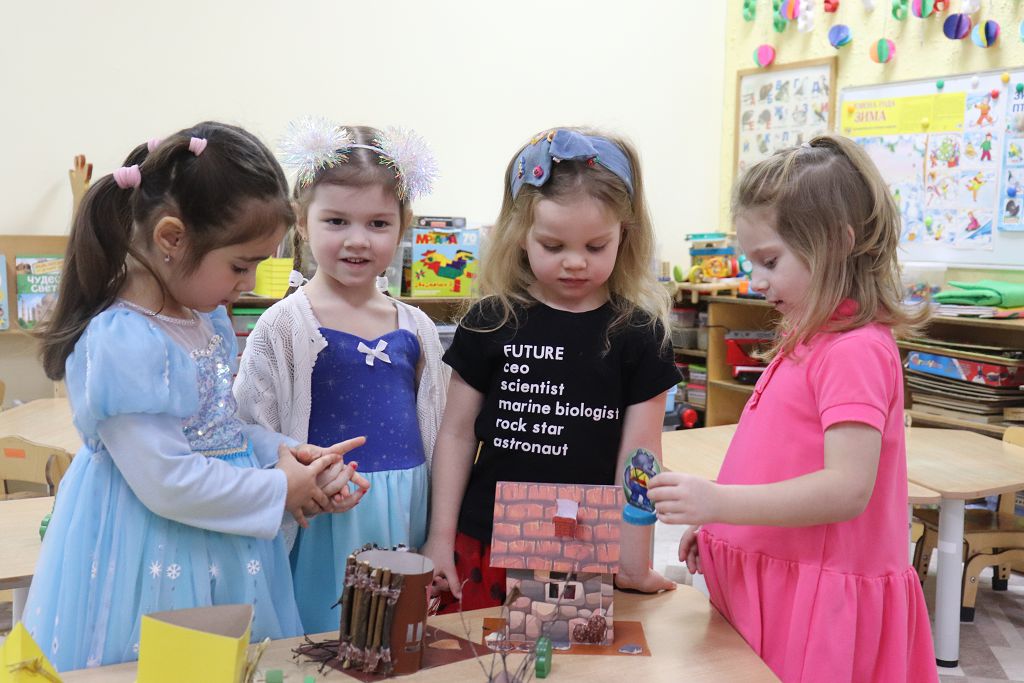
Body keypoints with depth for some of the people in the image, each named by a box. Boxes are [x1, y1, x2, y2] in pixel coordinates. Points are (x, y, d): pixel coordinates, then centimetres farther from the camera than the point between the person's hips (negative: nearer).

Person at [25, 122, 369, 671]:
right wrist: (280, 490, -16)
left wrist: (278, 451, -2)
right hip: (155, 564, -8)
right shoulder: (122, 343, -25)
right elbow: (166, 482, -26)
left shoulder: (210, 320, 4)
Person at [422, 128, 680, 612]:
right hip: (484, 549, 1)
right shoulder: (491, 323, 0)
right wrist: (440, 537, 3)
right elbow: (457, 433, 4)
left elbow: (639, 453, -2)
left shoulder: (638, 334, -3)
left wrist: (634, 562, -2)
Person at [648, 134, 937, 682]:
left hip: (816, 605, -8)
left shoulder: (857, 351, -17)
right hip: (766, 583, 8)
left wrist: (718, 501, -30)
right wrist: (716, 522, 12)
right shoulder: (805, 343, 13)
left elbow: (847, 489, -25)